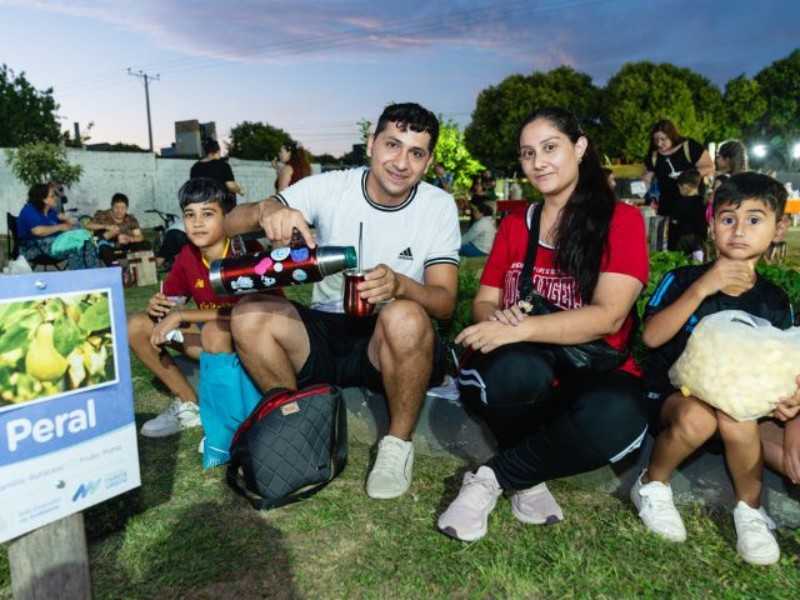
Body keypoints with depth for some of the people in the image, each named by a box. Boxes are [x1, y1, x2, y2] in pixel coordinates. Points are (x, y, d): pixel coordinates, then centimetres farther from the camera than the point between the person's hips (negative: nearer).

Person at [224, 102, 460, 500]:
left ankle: (398, 443, -8)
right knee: (248, 315, -22)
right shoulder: (329, 188, -5)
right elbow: (231, 224, -9)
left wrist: (400, 284, -33)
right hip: (323, 337, 2)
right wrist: (266, 210, -34)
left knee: (404, 317, -35)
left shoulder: (438, 206, -5)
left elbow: (445, 302, -10)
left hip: (392, 347, -1)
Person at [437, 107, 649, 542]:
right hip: (524, 373, 2)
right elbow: (482, 303, 9)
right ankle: (527, 479, -5)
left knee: (616, 418, -37)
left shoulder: (622, 220, 0)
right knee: (514, 370, -35)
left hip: (593, 372, -1)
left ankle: (493, 477, -12)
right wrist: (496, 318, -17)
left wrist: (519, 328, -27)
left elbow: (608, 315, -14)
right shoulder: (513, 225, 13)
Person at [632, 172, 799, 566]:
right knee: (698, 417, -36)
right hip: (671, 392, -3)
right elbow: (651, 337, -20)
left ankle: (749, 508, 0)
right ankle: (652, 485, -6)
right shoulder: (683, 279, -7)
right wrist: (701, 288, -27)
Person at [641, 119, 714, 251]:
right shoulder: (653, 155, 3)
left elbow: (710, 167, -7)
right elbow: (647, 177, 8)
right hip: (668, 204, 4)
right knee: (670, 242, 4)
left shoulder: (690, 147, -9)